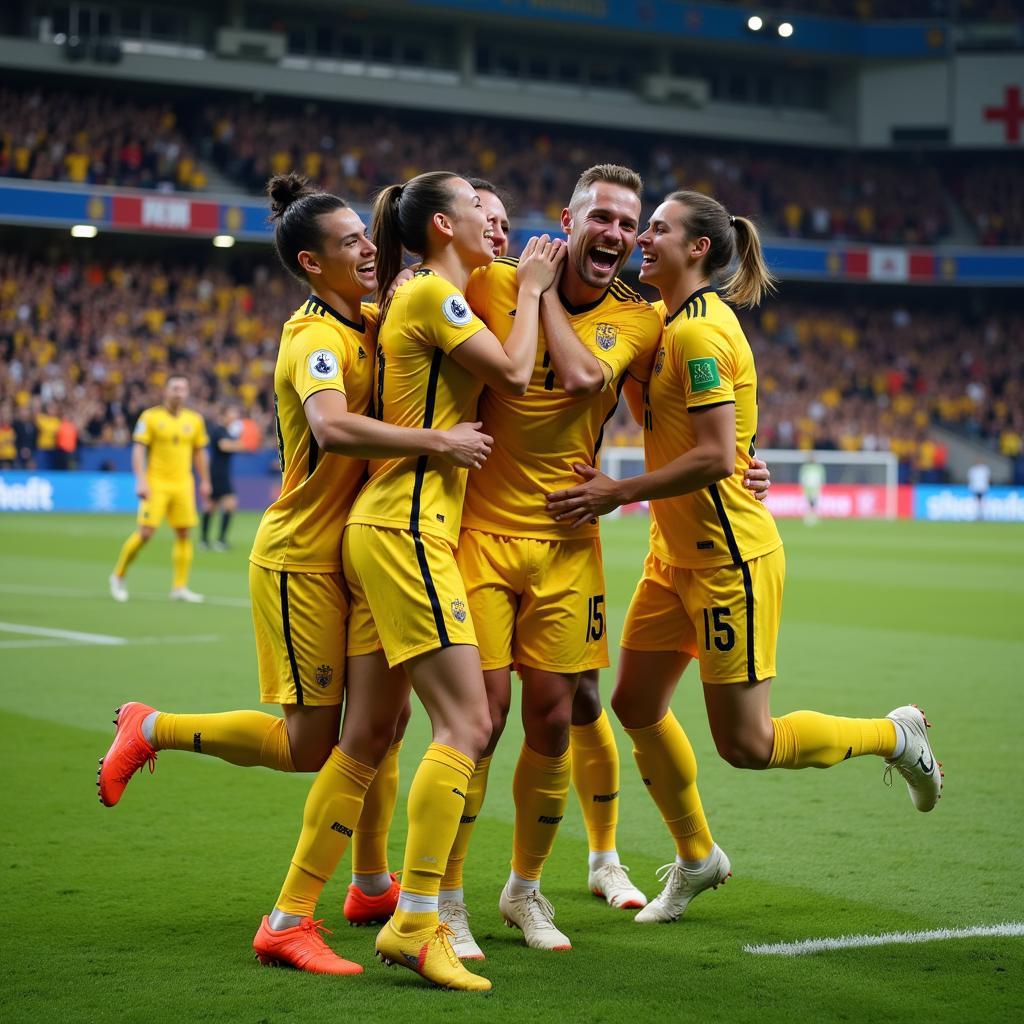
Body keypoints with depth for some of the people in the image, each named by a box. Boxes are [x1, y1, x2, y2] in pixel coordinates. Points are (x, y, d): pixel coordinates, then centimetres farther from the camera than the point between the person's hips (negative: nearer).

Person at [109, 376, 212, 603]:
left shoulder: (195, 420, 8)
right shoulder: (150, 416, -3)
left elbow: (200, 453, 16)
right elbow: (138, 450, -7)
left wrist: (204, 482, 13)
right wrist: (141, 481, -16)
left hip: (183, 484, 4)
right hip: (156, 483, -4)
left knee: (184, 534, 0)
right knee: (146, 532, -9)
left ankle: (179, 587, 7)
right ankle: (118, 576, 10)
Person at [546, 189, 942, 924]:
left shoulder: (700, 331, -20)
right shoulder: (669, 320, 8)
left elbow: (715, 458, -26)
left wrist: (617, 493, -22)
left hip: (728, 559, -9)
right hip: (677, 553, 9)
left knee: (745, 744, -1)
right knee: (636, 704, 11)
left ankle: (895, 735, 20)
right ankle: (697, 856, 28)